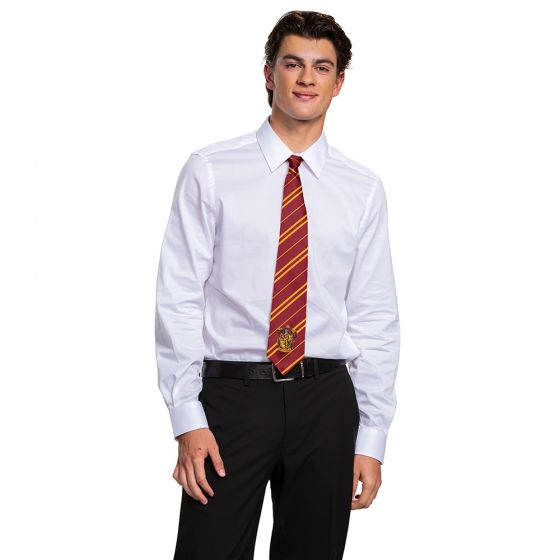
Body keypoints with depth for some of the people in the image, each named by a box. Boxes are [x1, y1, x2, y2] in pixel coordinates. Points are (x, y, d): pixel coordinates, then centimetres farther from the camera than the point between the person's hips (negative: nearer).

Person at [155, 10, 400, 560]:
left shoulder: (363, 190, 6)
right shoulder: (210, 172, 0)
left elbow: (375, 319, 6)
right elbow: (178, 298, -3)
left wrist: (372, 440, 2)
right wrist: (187, 418, -10)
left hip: (326, 399, 2)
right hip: (232, 394, -2)